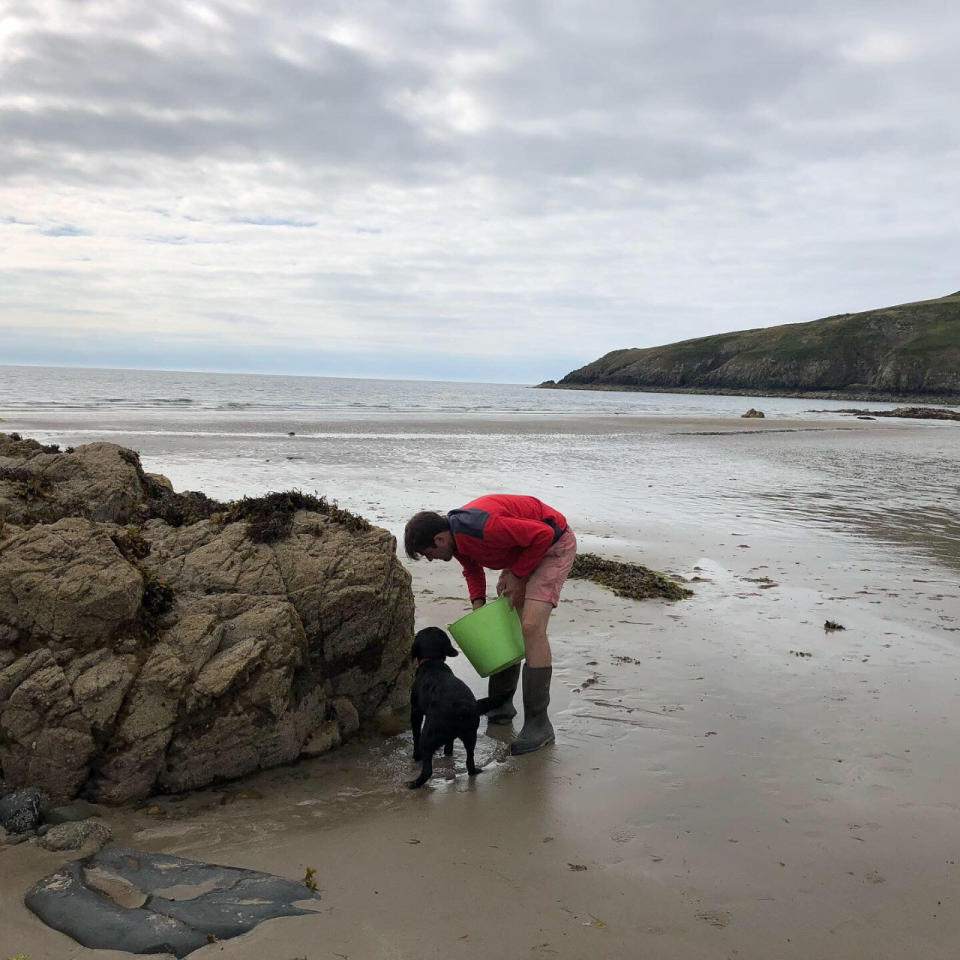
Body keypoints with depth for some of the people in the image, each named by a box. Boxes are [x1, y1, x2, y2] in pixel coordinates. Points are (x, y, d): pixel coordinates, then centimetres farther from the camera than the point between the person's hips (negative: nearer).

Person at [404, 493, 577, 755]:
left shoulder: (483, 528, -35)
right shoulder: (455, 538, -5)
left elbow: (543, 534, -30)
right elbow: (472, 569, 16)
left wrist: (517, 575, -20)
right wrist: (477, 603, 0)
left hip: (554, 544, -10)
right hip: (525, 548, 10)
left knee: (531, 625, -19)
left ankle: (538, 723, -14)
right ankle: (501, 703, 23)